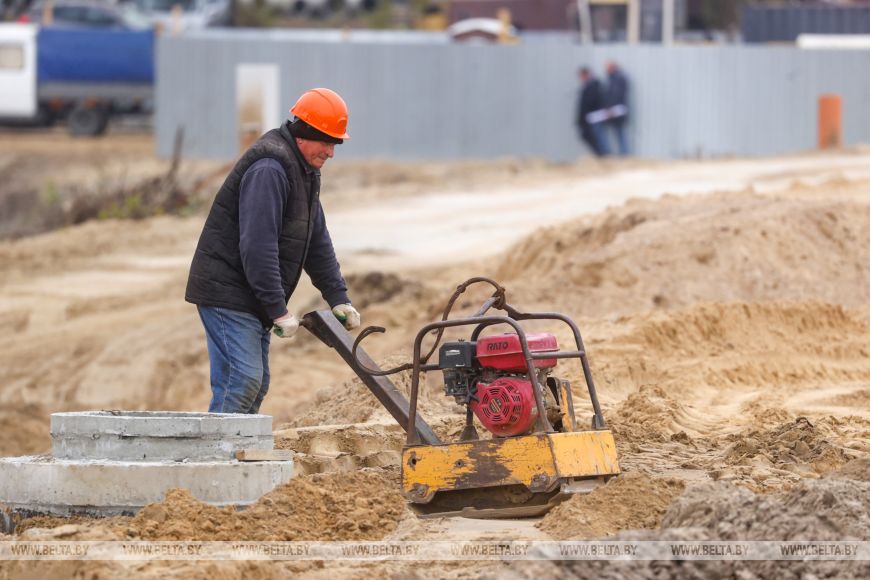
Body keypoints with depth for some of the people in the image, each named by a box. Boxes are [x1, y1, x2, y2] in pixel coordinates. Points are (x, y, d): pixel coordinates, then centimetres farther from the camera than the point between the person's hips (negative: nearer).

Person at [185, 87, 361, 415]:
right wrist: (279, 310, -25)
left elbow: (317, 240, 21)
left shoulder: (306, 172, 15)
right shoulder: (269, 169, -20)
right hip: (227, 292, -11)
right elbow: (257, 245, -26)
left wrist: (338, 298, 13)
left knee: (256, 385, 10)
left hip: (250, 300, 11)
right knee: (242, 381, -17)